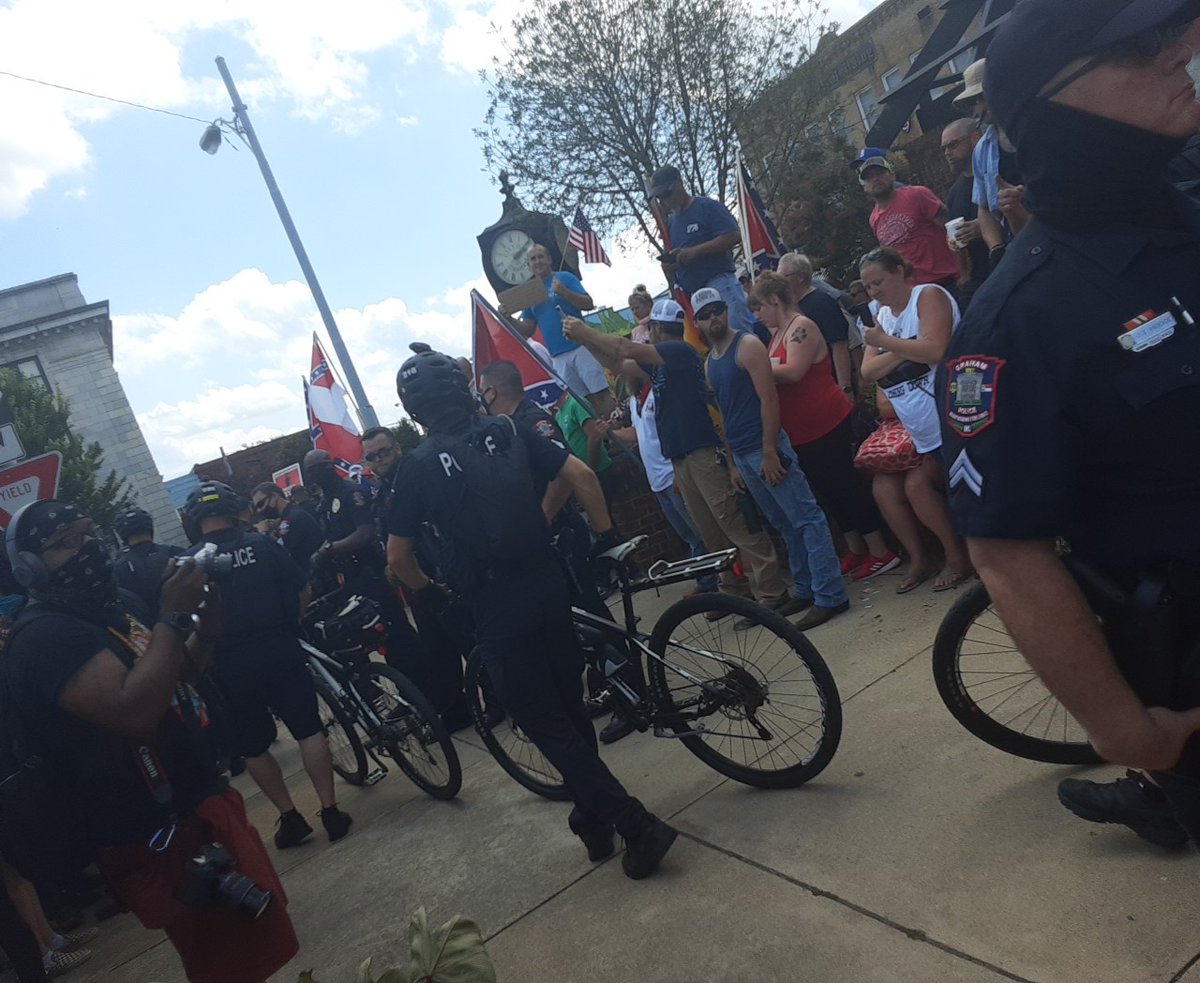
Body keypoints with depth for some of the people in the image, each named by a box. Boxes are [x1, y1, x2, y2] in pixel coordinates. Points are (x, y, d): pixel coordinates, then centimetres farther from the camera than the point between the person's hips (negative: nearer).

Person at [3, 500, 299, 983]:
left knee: (265, 939, 23)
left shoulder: (111, 607, 10)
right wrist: (171, 619, -26)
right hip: (161, 840, -9)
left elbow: (177, 677, 16)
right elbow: (134, 711, -34)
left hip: (205, 800, 9)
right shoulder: (43, 636, -20)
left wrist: (204, 624, -2)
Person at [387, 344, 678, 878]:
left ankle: (635, 823, 2)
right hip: (547, 584, 4)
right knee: (570, 705, 20)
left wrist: (428, 590, 20)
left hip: (495, 607, -4)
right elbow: (581, 475, 2)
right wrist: (606, 533, 14)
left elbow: (398, 557, 2)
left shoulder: (418, 465, -4)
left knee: (544, 722, 6)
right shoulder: (509, 430, 4)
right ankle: (596, 817, 33)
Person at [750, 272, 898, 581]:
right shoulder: (777, 334, 14)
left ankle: (881, 553, 6)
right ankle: (856, 551, 26)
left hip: (824, 425, -9)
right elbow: (775, 376, 15)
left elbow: (793, 371, -25)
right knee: (830, 491, 15)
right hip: (800, 432, 9)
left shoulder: (801, 326, -14)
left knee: (845, 486, -4)